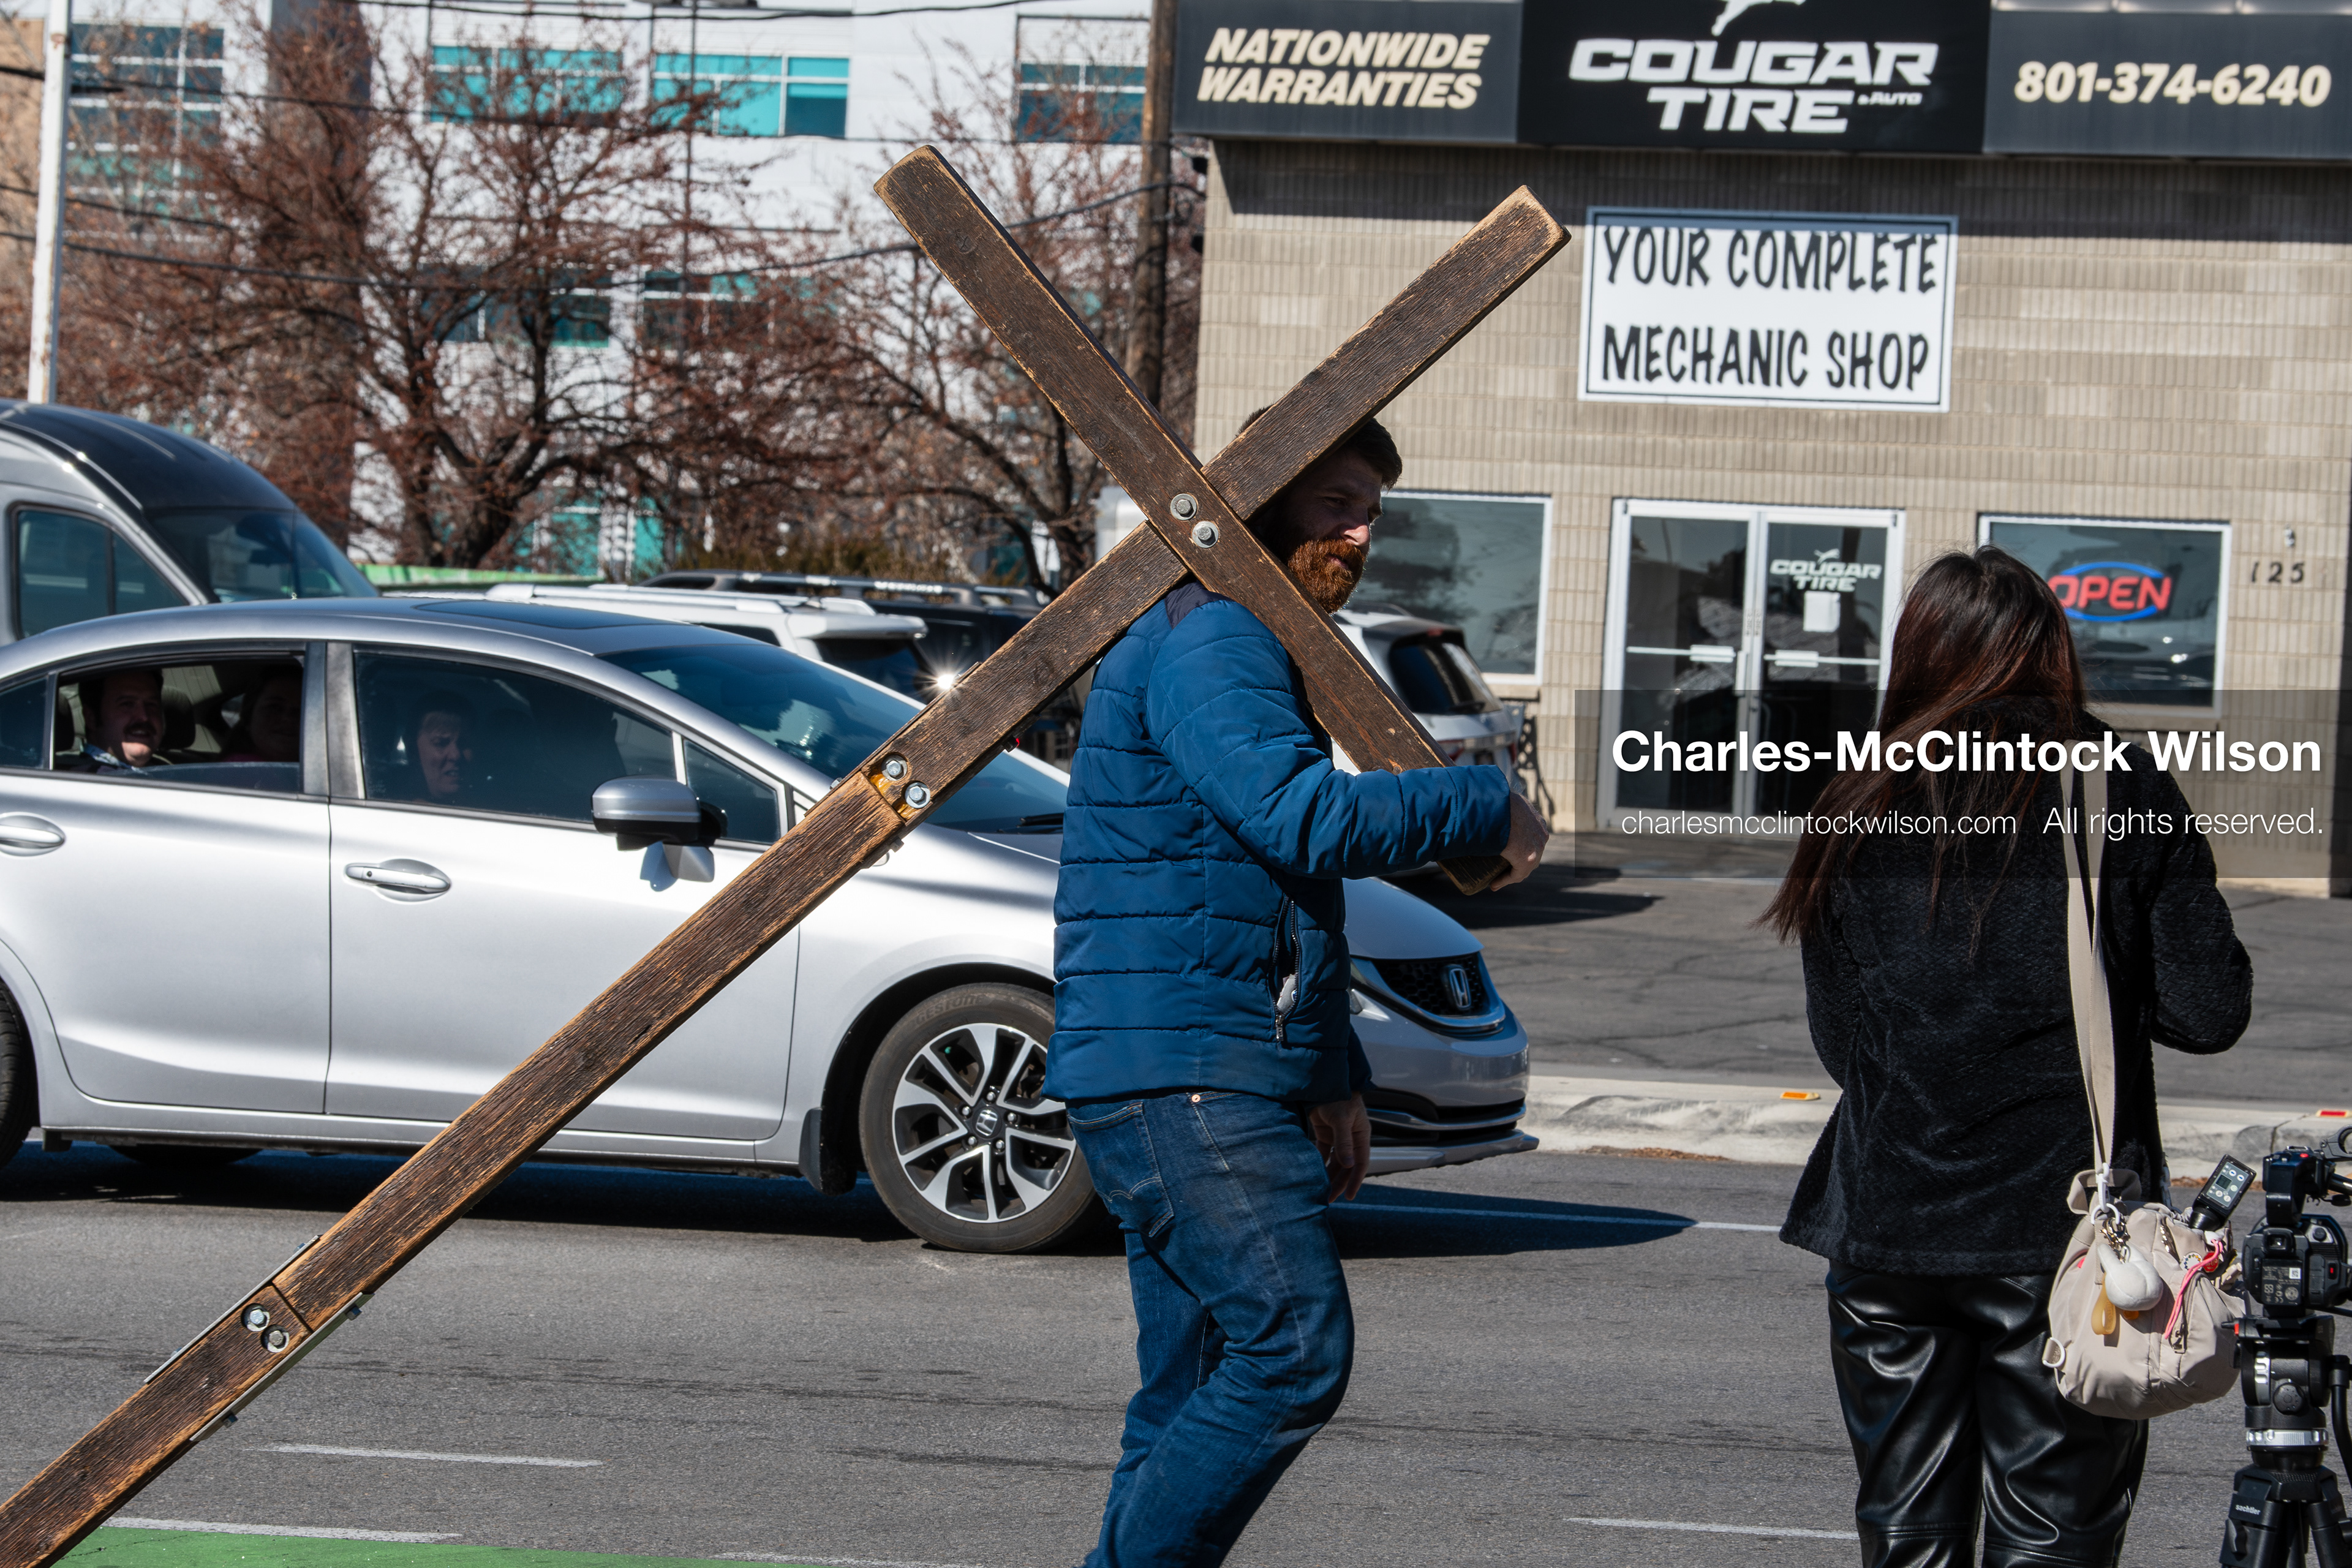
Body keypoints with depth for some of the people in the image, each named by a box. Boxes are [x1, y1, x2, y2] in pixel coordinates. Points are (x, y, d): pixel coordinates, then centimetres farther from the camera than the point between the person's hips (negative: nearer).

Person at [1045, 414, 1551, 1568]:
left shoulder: (1263, 652, 25)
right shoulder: (1206, 641, -9)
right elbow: (1305, 819, -25)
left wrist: (1331, 1078, 23)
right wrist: (1486, 808, -11)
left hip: (1223, 1082, 11)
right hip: (1177, 1078, -11)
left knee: (1194, 1395, 8)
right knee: (1294, 1350, -17)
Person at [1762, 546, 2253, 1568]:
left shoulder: (1857, 812, 4)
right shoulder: (2127, 794, -3)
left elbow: (1838, 1042, 7)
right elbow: (2209, 1014, -4)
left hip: (1885, 1226, 2)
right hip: (2068, 1234, -2)